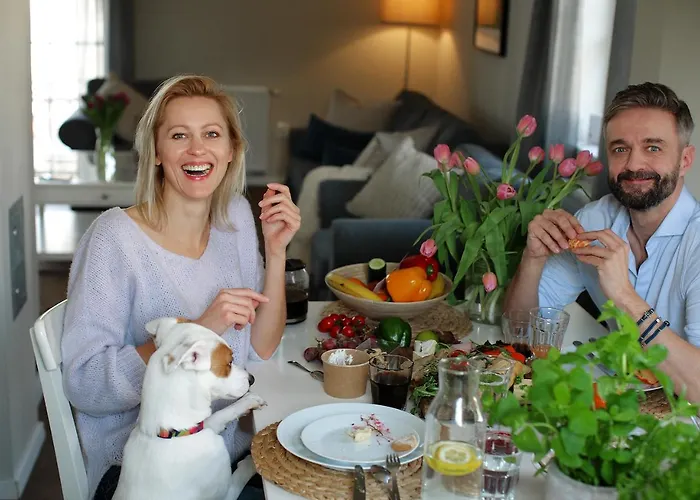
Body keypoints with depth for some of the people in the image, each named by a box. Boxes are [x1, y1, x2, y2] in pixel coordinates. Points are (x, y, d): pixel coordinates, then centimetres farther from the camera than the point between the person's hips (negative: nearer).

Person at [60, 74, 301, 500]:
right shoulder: (115, 237, -14)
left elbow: (261, 350, 5)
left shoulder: (236, 216, 5)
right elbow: (84, 385, -18)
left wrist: (276, 251, -6)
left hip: (231, 448, 6)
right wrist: (198, 330, -25)